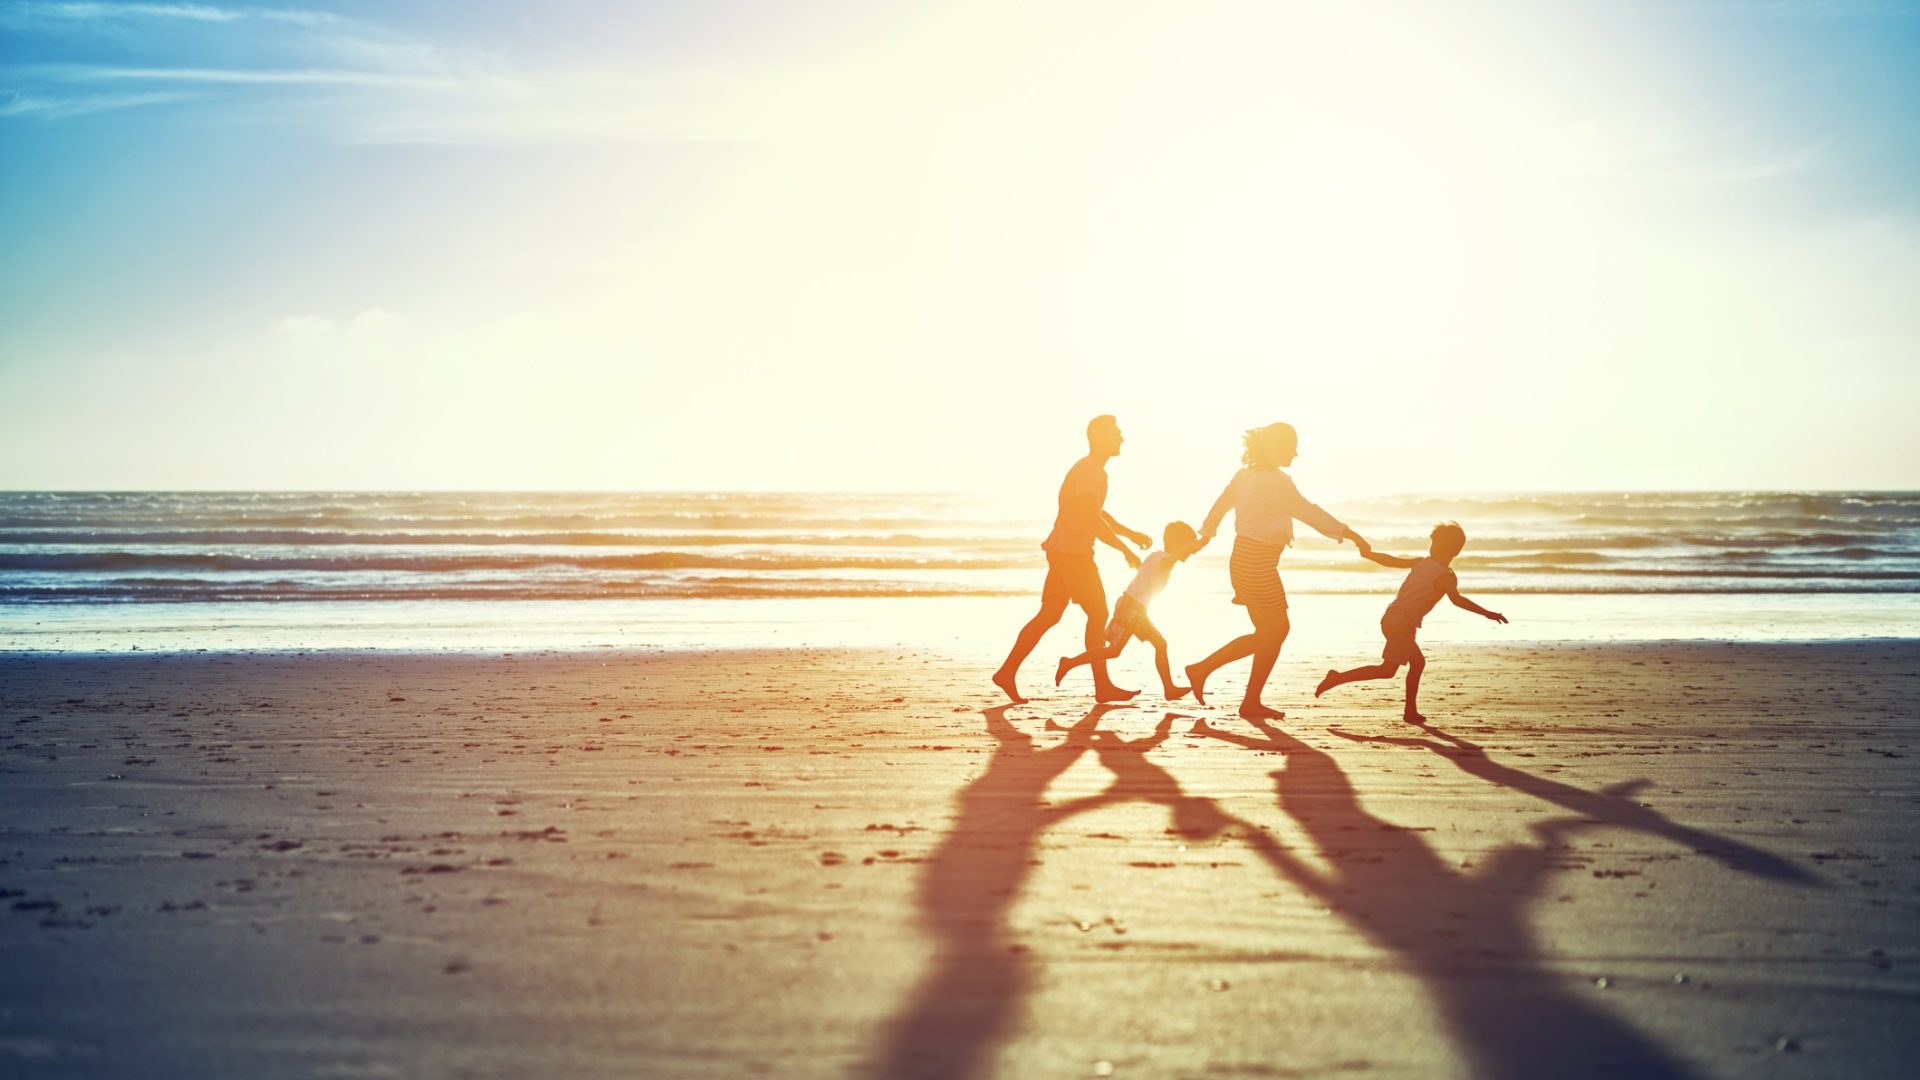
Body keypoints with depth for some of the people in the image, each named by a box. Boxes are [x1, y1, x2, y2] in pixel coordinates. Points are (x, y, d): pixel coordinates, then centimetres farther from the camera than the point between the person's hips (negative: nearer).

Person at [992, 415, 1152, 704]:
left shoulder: (1093, 470, 16)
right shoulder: (1088, 471, -17)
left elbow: (1096, 512, 28)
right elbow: (1091, 519, -23)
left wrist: (1132, 534, 25)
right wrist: (1125, 549, -18)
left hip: (1064, 552, 10)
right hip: (1073, 553, -10)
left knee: (1049, 615, 10)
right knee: (1097, 614, -2)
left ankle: (1008, 672, 10)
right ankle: (1103, 686, 4)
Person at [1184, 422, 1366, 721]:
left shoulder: (1245, 474, 11)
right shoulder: (1277, 481, -14)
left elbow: (1220, 505, 20)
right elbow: (1308, 512, -14)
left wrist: (1206, 534, 34)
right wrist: (1345, 532, -8)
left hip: (1245, 558, 9)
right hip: (1258, 562, -9)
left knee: (1266, 633, 14)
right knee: (1276, 631, 2)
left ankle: (1202, 669, 15)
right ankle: (1251, 702, 9)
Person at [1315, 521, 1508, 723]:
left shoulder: (1420, 563, 10)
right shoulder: (1447, 576, -9)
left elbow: (1391, 560, 16)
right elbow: (1456, 599, -26)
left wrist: (1368, 553, 32)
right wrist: (1487, 613, -25)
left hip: (1391, 617, 8)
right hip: (1402, 623, -8)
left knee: (1418, 662, 18)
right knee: (1387, 670, -5)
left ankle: (1411, 712, 18)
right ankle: (1338, 678, -11)